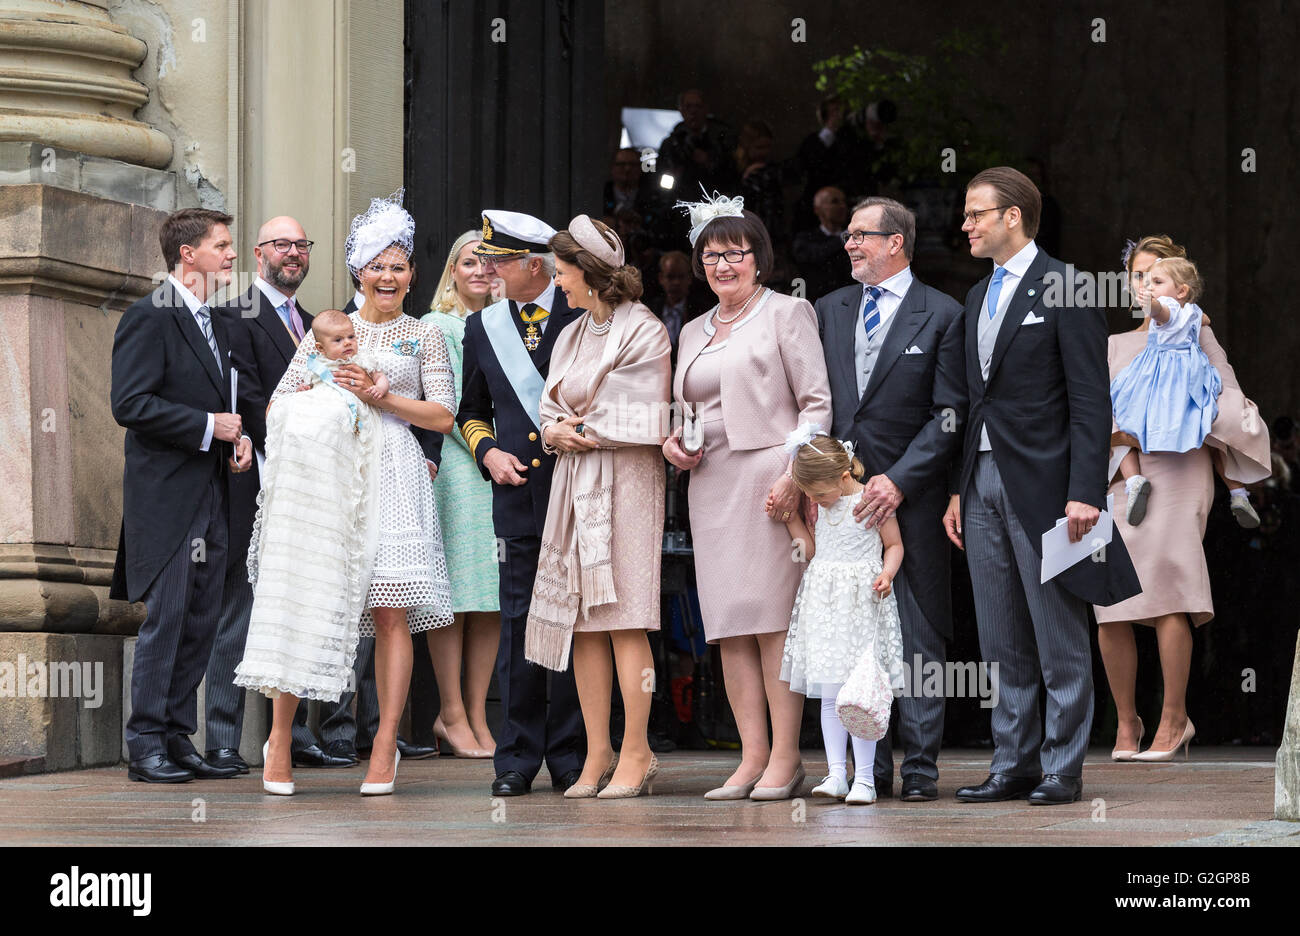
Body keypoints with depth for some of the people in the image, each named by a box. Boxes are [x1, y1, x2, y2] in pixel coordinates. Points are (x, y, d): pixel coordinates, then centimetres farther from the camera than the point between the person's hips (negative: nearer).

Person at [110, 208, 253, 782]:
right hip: (167, 495, -9)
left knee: (201, 624, 8)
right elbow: (130, 404, -18)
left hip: (211, 496, 9)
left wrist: (238, 436, 6)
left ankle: (179, 740, 13)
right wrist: (209, 426, -16)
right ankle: (146, 746, -3)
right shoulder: (149, 318, -10)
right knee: (166, 620, -8)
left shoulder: (215, 323, 18)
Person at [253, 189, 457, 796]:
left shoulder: (424, 336, 14)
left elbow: (443, 415, 4)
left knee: (391, 609, -8)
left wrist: (379, 395, -6)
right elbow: (279, 404, 14)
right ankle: (279, 734, 2)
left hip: (393, 474, -1)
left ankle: (385, 747, -5)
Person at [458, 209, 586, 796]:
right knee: (518, 623, 0)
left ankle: (569, 758, 6)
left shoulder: (583, 318, 1)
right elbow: (472, 410, 22)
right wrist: (488, 451, 4)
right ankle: (518, 757, 5)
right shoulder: (483, 326, 12)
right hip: (517, 492, 3)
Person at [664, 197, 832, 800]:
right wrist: (674, 440, 6)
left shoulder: (786, 313, 2)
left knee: (773, 620, -9)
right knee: (729, 625, 1)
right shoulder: (694, 332, 21)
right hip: (710, 482, 6)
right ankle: (752, 756, 3)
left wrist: (794, 475, -15)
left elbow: (816, 402, -5)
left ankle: (785, 756, -7)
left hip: (769, 481, -6)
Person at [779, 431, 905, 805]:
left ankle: (864, 776, -4)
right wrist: (790, 517, 11)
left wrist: (886, 574, -15)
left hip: (862, 602, -5)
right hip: (823, 602, 5)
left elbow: (894, 545, 3)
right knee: (829, 695, 2)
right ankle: (836, 773, 4)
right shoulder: (819, 507, 10)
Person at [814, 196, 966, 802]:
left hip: (910, 499, -4)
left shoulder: (942, 316, 0)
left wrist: (898, 480, -14)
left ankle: (920, 768, 1)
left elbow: (949, 415, -5)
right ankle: (871, 768, 9)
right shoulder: (830, 310, 15)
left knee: (917, 638, -2)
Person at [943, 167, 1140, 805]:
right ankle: (1014, 763, 16)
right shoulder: (978, 296, 16)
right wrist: (960, 489, 14)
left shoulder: (1064, 287, -8)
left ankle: (1063, 768, 4)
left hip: (1042, 482, -8)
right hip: (984, 482, 8)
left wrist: (1084, 492, -18)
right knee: (1003, 644, 10)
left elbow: (1091, 401, -11)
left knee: (1060, 642, 0)